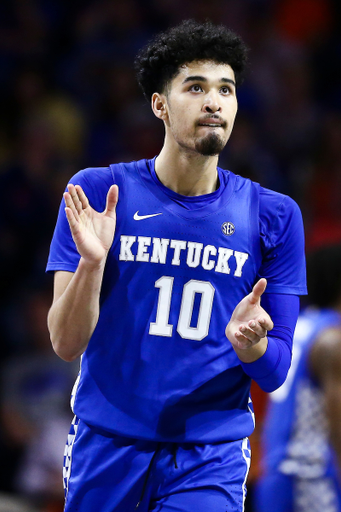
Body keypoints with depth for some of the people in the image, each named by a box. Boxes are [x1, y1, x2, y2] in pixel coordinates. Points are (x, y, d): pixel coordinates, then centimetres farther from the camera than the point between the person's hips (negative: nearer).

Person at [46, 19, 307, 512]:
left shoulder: (274, 216, -1)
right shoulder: (98, 192, -4)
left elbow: (274, 374, -1)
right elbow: (66, 344, -8)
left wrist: (248, 342, -23)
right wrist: (91, 263, -25)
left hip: (211, 452, 0)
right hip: (106, 444, 0)